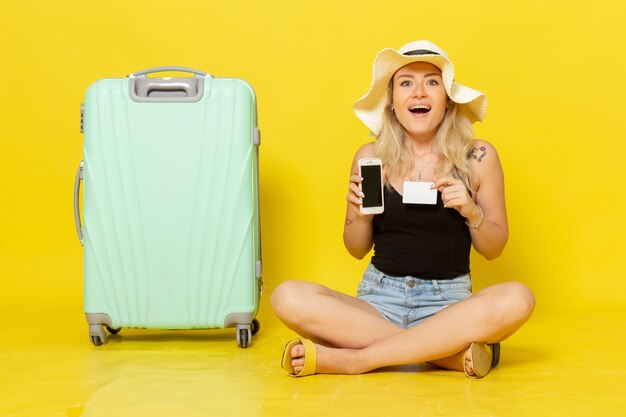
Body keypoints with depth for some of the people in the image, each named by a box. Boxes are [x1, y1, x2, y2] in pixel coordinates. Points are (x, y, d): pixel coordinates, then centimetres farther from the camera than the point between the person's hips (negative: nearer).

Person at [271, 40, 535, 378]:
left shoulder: (477, 157, 1)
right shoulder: (371, 157, 3)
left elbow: (494, 249, 8)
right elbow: (357, 249, 10)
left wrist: (472, 212, -12)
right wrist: (360, 214, -10)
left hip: (448, 303, -1)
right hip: (379, 297, 1)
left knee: (516, 299, -33)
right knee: (288, 297, -26)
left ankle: (353, 358, -25)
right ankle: (453, 352, -23)